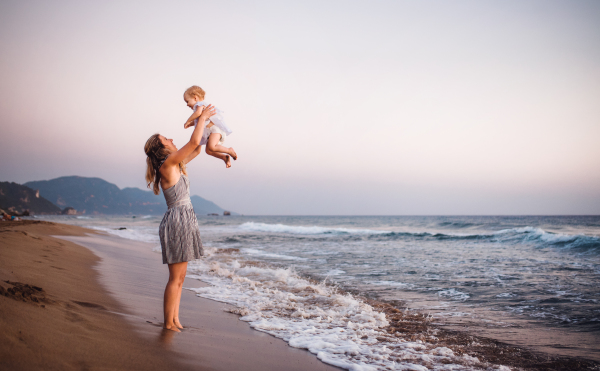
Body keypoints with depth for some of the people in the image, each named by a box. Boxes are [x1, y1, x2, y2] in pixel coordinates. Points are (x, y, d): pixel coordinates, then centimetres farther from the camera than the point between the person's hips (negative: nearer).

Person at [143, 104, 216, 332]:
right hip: (178, 221, -10)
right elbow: (194, 142, -15)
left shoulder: (175, 165, 14)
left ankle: (175, 320, 15)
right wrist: (202, 118, -2)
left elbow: (196, 149, 26)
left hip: (182, 222, 10)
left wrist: (203, 121, 21)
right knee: (176, 278, -6)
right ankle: (168, 323, 0)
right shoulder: (167, 164, -11)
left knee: (179, 277, 11)